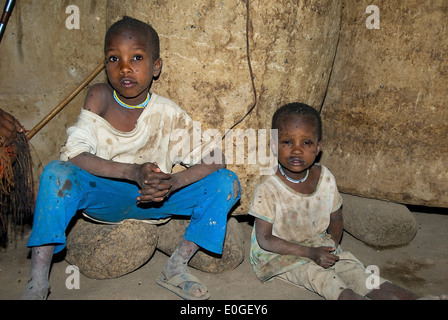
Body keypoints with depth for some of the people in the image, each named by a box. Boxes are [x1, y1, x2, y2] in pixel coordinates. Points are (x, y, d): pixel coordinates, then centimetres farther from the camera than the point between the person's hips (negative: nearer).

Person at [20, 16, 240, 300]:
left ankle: (177, 266, -11)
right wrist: (133, 172, -34)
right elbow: (73, 154, -21)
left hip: (151, 201, 1)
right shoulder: (99, 98, -11)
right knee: (58, 173, -30)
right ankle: (38, 283, -23)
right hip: (101, 196, -1)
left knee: (227, 183, -14)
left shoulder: (166, 114, -12)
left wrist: (172, 182, -33)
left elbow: (215, 159, -15)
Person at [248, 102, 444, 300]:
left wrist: (332, 245, -12)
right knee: (315, 273, -29)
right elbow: (264, 239, -18)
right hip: (279, 254, -4)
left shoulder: (325, 178, -6)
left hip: (317, 245, 5)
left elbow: (335, 219, 8)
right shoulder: (268, 190, -21)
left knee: (352, 267, -15)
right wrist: (310, 253, -22)